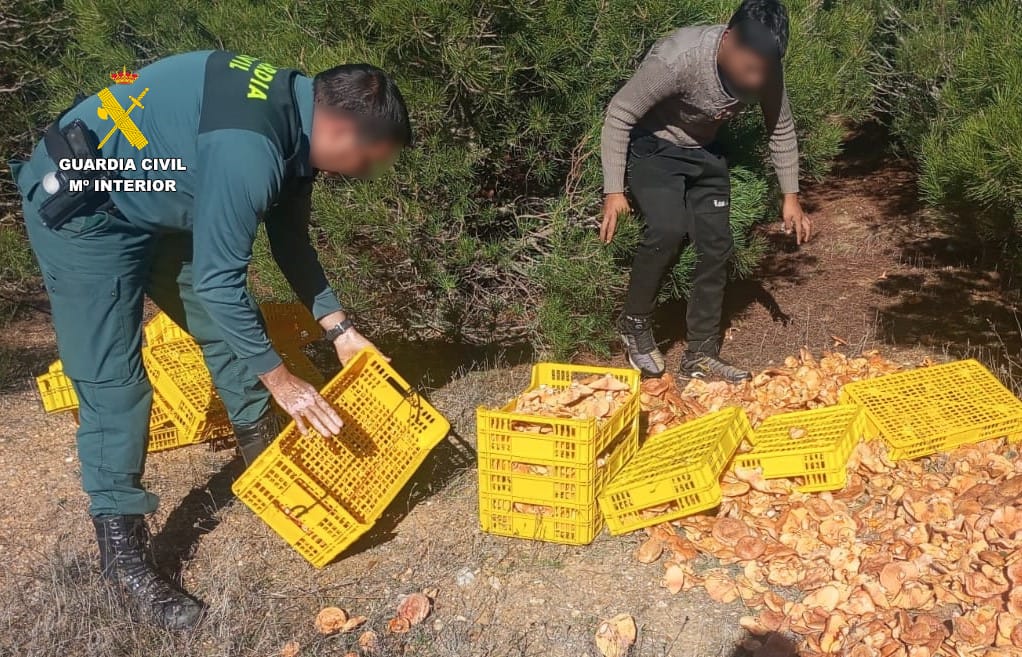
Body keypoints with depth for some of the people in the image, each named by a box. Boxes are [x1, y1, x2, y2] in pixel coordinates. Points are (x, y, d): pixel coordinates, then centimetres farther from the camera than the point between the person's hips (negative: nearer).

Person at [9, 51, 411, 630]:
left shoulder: (297, 114, -6)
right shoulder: (249, 149, -36)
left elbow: (291, 239, 6)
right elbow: (217, 280, -29)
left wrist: (339, 328, 6)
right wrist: (282, 380, -20)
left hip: (158, 204, 10)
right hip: (82, 207, -9)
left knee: (231, 331, 13)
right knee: (112, 380, -10)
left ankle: (269, 465, 32)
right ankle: (122, 549, 3)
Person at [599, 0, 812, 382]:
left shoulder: (765, 67, -18)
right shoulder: (677, 59, -35)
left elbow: (781, 130, -1)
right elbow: (619, 115, -25)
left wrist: (791, 197, 0)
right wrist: (614, 191, -28)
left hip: (703, 150, 5)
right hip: (653, 147, -5)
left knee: (716, 247, -1)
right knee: (668, 231, -28)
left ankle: (701, 355, 12)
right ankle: (634, 323, -4)